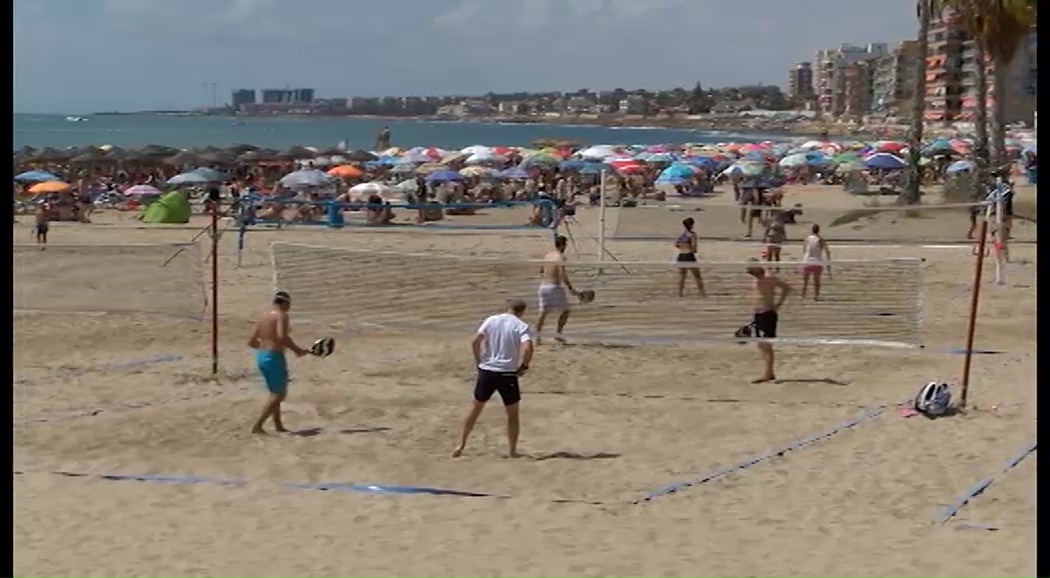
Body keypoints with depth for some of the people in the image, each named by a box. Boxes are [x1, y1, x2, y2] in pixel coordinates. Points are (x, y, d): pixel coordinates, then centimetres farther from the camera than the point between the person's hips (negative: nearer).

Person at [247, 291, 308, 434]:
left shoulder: (263, 317, 13)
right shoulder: (281, 315, -10)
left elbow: (252, 342, 15)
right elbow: (282, 336, -27)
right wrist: (297, 350, -18)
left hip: (260, 357, 9)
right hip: (274, 358, -9)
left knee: (276, 393, 19)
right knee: (279, 394, -1)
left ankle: (278, 425, 20)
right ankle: (257, 425, -8)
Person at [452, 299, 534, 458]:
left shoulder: (491, 320, 4)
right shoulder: (521, 326, -4)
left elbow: (475, 342, -5)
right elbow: (527, 348, -21)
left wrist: (479, 361, 7)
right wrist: (524, 366, -5)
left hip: (486, 370, 3)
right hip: (507, 374, -3)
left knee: (476, 407, 18)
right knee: (512, 413, 13)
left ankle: (461, 445, 20)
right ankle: (513, 451, 13)